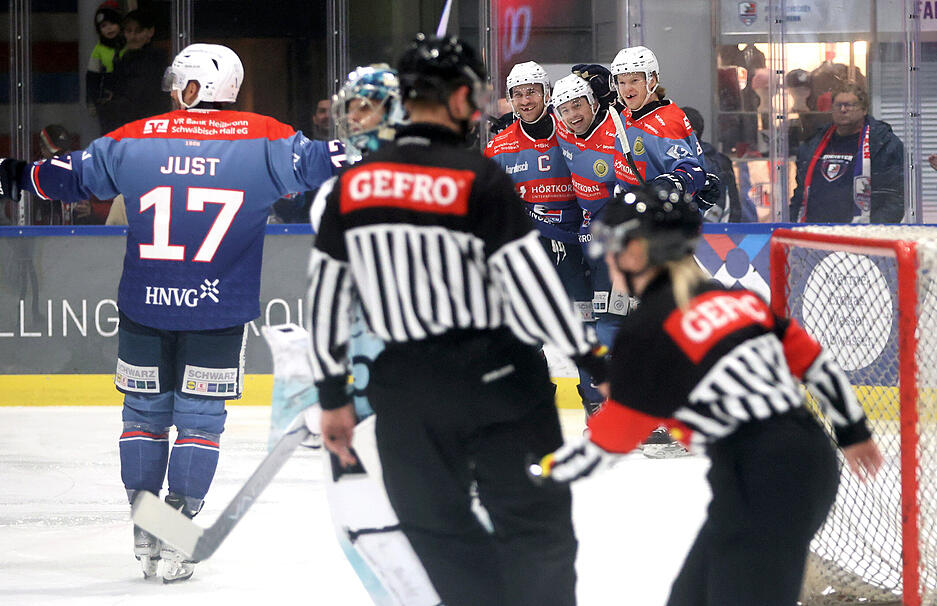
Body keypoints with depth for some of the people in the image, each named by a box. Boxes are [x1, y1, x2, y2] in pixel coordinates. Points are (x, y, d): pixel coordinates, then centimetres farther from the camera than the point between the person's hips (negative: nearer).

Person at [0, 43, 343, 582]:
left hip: (144, 306, 1)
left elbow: (75, 174, 13)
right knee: (199, 417, 6)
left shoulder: (135, 140, 2)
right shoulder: (261, 139, -3)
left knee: (145, 411, 14)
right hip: (219, 313, -1)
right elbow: (317, 162, -3)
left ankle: (146, 532, 17)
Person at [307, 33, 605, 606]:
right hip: (496, 379, -4)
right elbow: (530, 280, -14)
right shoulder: (480, 179, -12)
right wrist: (589, 356, -5)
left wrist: (333, 394, 15)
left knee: (444, 535, 12)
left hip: (406, 392, 4)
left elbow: (326, 294, 7)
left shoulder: (351, 185, 3)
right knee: (536, 520, 5)